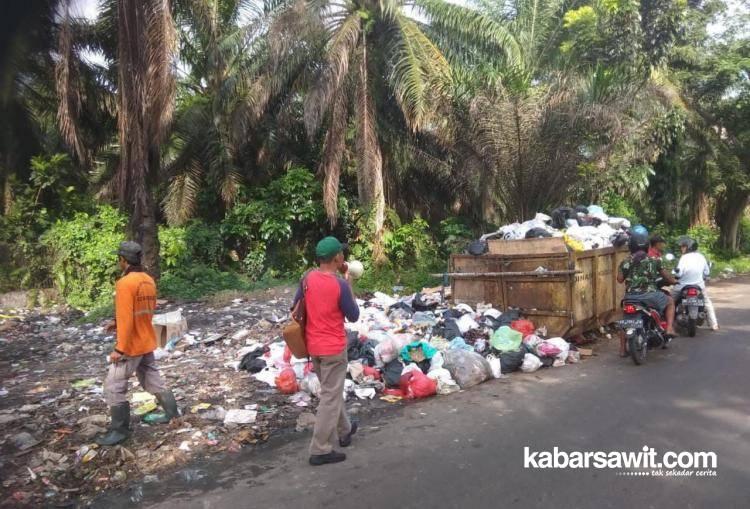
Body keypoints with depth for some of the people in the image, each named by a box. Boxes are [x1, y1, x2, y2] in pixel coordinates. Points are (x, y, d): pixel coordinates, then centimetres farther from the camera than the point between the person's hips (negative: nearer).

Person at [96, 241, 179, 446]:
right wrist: (118, 323, 17)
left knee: (114, 386, 2)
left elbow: (126, 319, -23)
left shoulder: (125, 283, -21)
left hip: (132, 345, -8)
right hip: (147, 342, 9)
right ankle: (171, 413, 28)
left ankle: (119, 429, 9)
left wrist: (119, 348, -19)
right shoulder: (149, 280, 5)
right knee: (152, 379, 20)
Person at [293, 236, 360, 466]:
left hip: (313, 346, 7)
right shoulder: (340, 285, -20)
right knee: (330, 398, 3)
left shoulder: (307, 278, -2)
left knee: (331, 391, 23)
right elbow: (354, 316, -7)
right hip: (333, 348, -7)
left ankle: (344, 430, 42)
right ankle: (320, 450, 9)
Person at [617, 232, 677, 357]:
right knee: (670, 301, 25)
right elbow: (666, 276, 12)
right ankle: (669, 328, 9)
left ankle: (622, 349, 20)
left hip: (631, 297, 2)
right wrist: (673, 281, 33)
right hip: (649, 294, -2)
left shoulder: (626, 262, 4)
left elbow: (620, 279, 3)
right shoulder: (654, 260, 3)